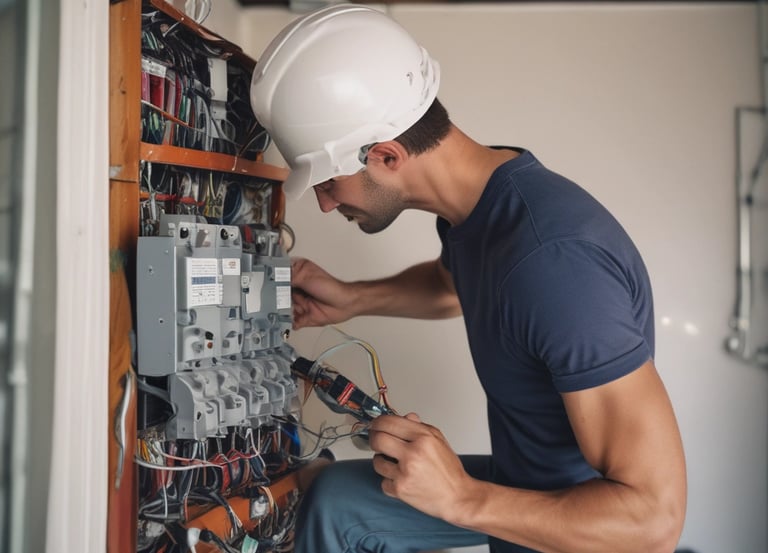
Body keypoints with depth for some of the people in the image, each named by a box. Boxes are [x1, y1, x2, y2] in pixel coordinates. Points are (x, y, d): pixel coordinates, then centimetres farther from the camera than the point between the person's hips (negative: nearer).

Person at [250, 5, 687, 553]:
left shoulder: (553, 259, -34)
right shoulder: (473, 198, -8)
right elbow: (450, 285, 18)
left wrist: (464, 500, -30)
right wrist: (351, 299, 2)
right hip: (521, 483, 8)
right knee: (335, 499, 7)